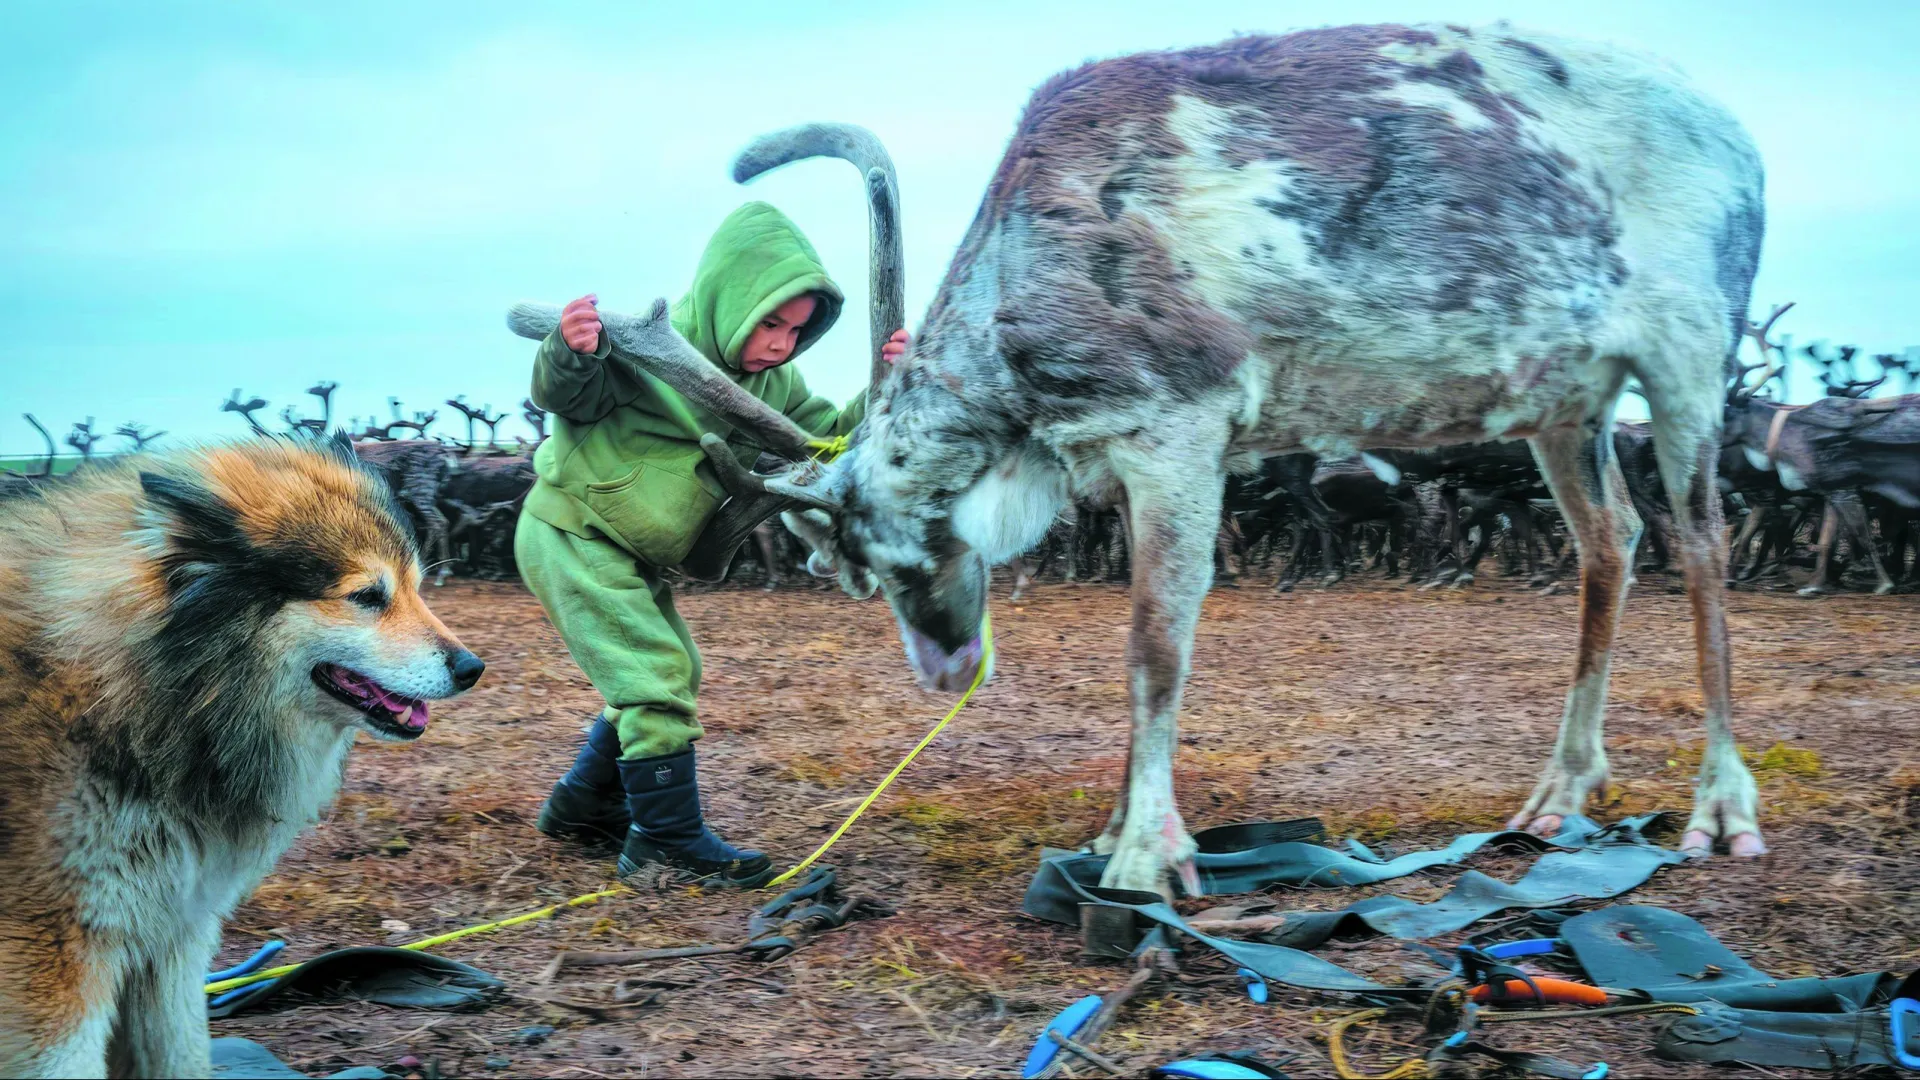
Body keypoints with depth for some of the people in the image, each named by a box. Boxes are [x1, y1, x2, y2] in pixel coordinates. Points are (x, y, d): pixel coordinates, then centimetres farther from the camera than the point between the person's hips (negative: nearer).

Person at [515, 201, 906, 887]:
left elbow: (832, 442, 0)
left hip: (630, 554, 9)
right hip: (570, 536, -9)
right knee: (656, 676, -14)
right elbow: (565, 399, -25)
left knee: (670, 676, 16)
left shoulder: (775, 383, 0)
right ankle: (669, 839, -7)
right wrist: (571, 355, -47)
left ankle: (583, 805, 30)